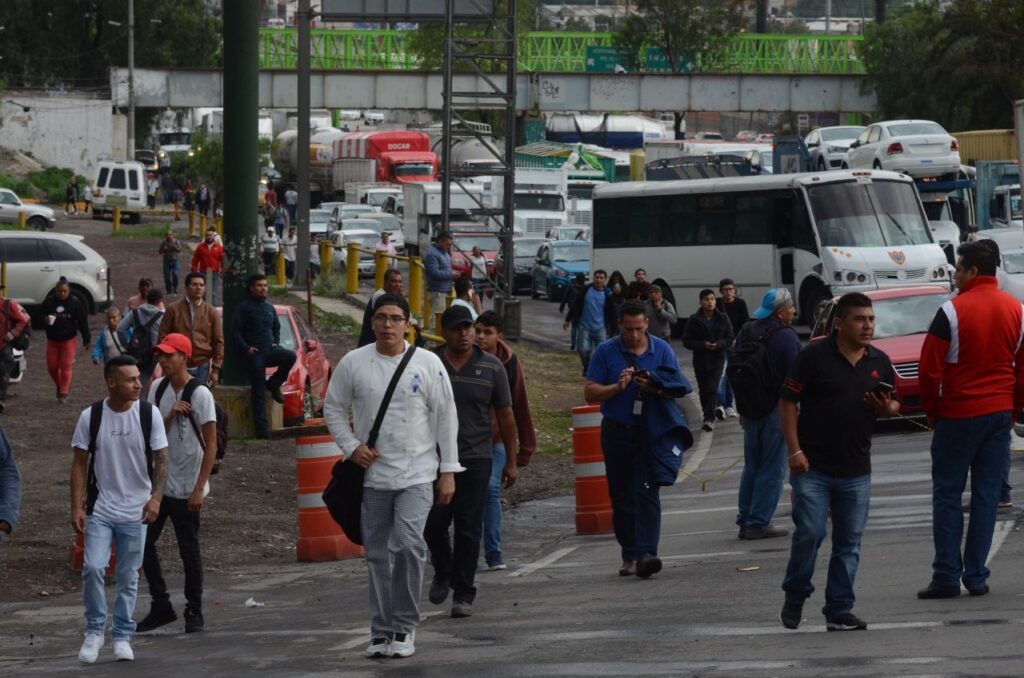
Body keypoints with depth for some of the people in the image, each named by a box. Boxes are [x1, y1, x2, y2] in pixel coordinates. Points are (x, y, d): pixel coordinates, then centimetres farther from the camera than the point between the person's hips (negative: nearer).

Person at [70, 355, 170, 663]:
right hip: (100, 510, -1)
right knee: (93, 568, -14)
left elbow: (161, 459, -1)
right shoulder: (90, 416, -5)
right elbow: (80, 463, 0)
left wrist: (155, 497, -15)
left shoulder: (149, 414, -5)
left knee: (128, 577, 6)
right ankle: (94, 631, 4)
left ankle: (122, 637, 18)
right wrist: (76, 506, -6)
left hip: (135, 511, 1)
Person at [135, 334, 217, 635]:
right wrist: (170, 416, -15)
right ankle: (161, 607, 17)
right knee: (143, 543, 6)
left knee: (189, 551, 2)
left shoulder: (200, 395, -13)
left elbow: (211, 445, -14)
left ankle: (194, 613, 13)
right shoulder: (158, 388, 6)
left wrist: (199, 489, -18)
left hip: (186, 489, -7)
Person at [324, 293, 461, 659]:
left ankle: (405, 626, -4)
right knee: (378, 555, 7)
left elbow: (446, 417, 2)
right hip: (372, 475, 2)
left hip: (417, 475, -2)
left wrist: (448, 470, -1)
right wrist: (351, 446, -5)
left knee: (408, 546, -17)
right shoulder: (353, 363, 1)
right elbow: (333, 408, 9)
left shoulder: (428, 364, -1)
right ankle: (382, 630, 18)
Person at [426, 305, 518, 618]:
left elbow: (505, 416, 8)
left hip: (475, 460, 0)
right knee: (433, 524, 0)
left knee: (468, 528, -1)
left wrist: (511, 461, 6)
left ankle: (463, 593, 7)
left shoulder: (491, 367, 4)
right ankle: (442, 573, 27)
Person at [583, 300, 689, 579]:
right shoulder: (606, 352, 2)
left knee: (647, 493, -13)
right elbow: (590, 392, -1)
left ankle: (645, 555, -21)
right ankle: (629, 555, 16)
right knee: (621, 497, 7)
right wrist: (618, 387, -17)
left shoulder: (661, 350, 3)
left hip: (650, 432, -1)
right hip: (616, 431, 2)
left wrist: (654, 387, -18)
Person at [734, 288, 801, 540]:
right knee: (772, 470, -3)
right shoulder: (786, 337, -15)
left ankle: (745, 521, 16)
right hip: (776, 409, -7)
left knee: (751, 467, 16)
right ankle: (758, 524, -5)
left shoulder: (746, 333, 8)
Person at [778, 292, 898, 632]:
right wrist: (794, 450, -12)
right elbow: (788, 401, -5)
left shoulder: (879, 362, 9)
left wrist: (887, 408, -7)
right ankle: (794, 598, 14)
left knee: (849, 542, 5)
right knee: (809, 533, -7)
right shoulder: (814, 356, -6)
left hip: (856, 470, 4)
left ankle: (839, 610, 12)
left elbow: (893, 404, 19)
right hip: (813, 465, -4)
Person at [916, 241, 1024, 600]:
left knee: (947, 495, 3)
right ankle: (976, 576, 7)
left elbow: (930, 367, -11)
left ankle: (946, 576, 0)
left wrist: (932, 409, 3)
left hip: (958, 415, -5)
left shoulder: (952, 311, -12)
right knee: (987, 494, 7)